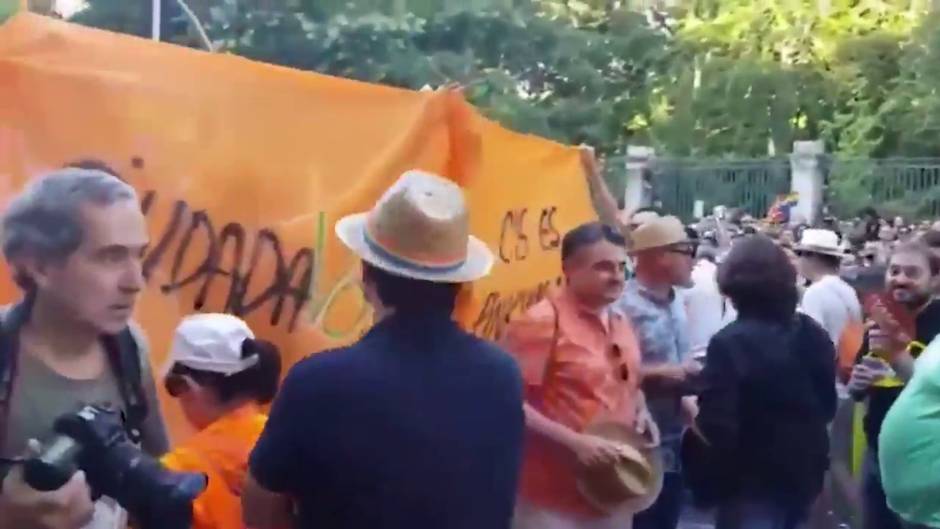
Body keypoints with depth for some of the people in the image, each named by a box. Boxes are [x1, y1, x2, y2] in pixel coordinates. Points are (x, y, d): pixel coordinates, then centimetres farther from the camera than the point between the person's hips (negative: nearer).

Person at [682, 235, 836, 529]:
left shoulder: (730, 343, -22)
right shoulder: (814, 334, 1)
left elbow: (715, 428, -25)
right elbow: (827, 406, 13)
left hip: (752, 484, -7)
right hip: (804, 474, 7)